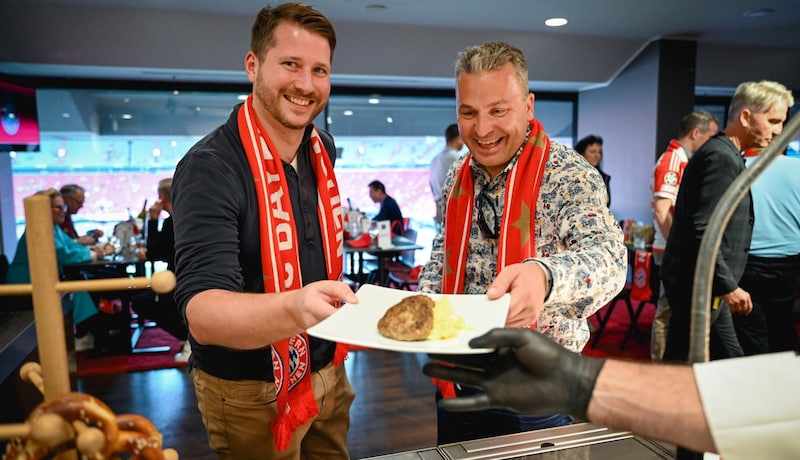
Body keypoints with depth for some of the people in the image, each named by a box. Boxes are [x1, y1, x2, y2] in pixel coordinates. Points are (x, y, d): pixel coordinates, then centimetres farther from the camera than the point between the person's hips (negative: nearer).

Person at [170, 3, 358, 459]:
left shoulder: (323, 148, -2)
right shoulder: (211, 167, -24)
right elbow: (202, 312, -33)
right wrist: (294, 308, -51)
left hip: (327, 370, 6)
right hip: (252, 391, -6)